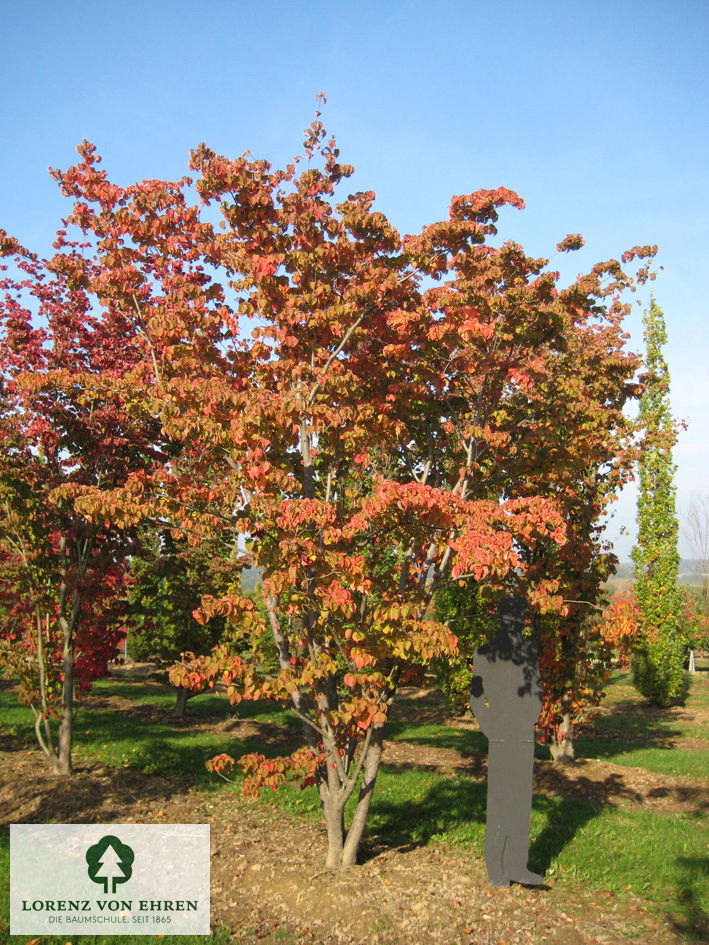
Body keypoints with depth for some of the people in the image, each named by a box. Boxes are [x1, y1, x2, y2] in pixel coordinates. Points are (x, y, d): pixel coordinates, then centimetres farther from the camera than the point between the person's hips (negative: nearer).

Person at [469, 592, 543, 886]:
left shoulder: (530, 650, 11)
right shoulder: (486, 653, -5)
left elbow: (536, 691, 16)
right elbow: (477, 696, -4)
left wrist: (530, 720, 3)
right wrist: (490, 727, -11)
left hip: (524, 737, 5)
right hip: (501, 738, -5)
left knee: (521, 802, 10)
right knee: (499, 802, 1)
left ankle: (515, 866, 21)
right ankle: (496, 870, 13)